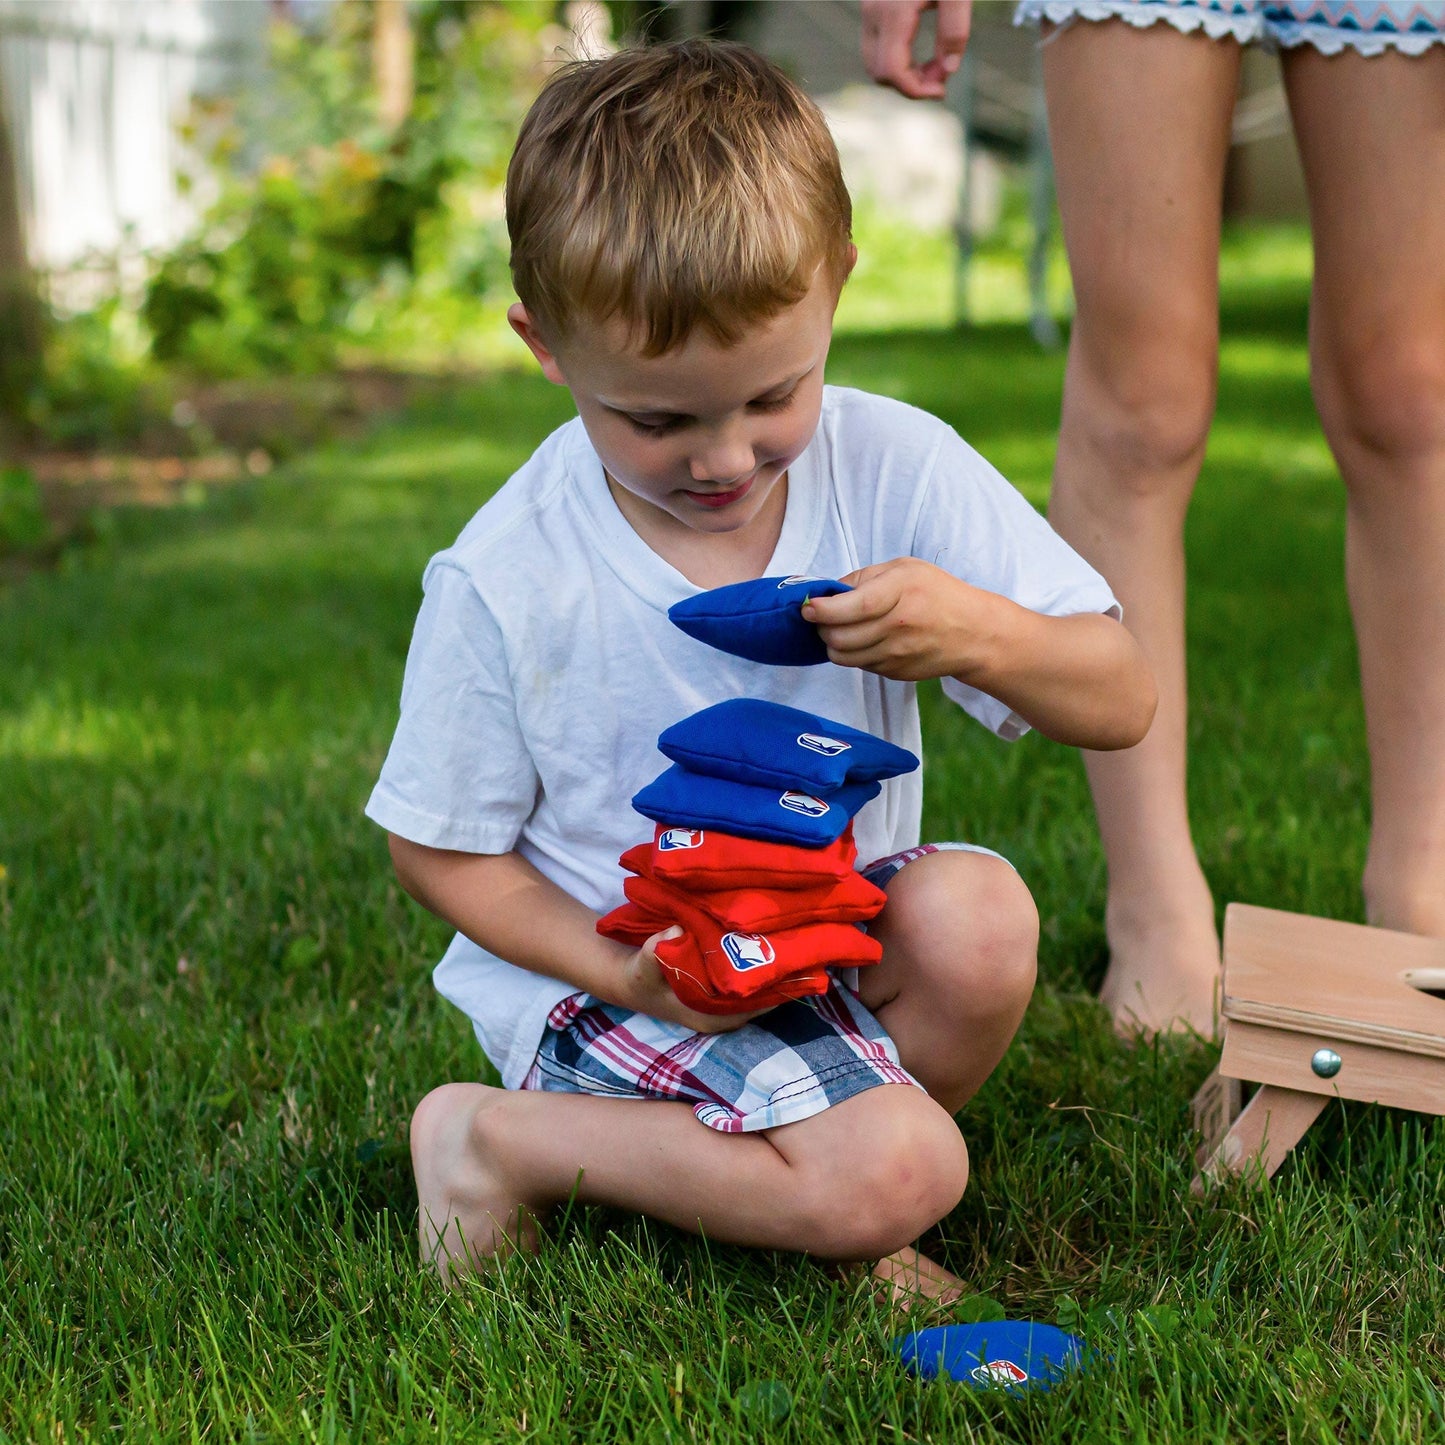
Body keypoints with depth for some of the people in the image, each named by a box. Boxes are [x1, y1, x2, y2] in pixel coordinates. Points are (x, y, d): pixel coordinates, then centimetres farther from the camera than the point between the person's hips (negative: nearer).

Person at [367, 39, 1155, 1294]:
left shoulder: (894, 470, -12)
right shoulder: (503, 584, -17)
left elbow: (1121, 704, -9)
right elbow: (441, 850, -5)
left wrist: (978, 634, -31)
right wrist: (622, 971, -20)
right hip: (610, 972, -4)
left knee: (979, 917, -29)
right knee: (895, 1175, -26)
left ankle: (811, 1177, -1)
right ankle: (506, 1138, -5)